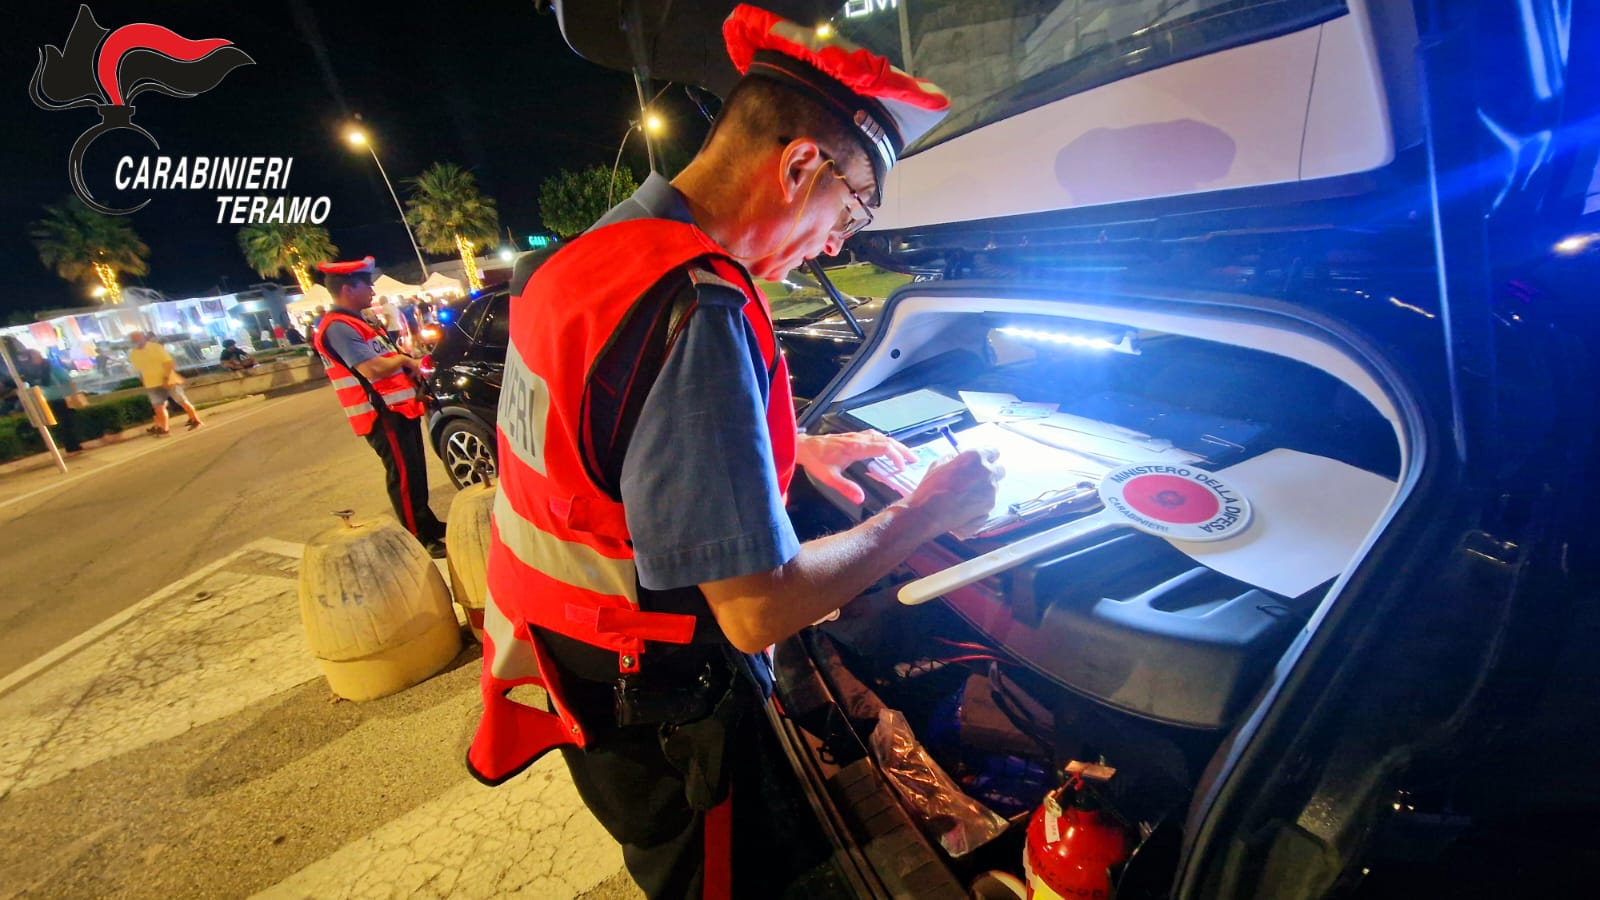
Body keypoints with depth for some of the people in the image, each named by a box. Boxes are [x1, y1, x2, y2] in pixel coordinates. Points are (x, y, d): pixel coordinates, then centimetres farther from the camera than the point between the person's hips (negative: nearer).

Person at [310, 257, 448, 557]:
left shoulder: (354, 323, 18)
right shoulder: (338, 327, -17)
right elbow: (373, 369, -28)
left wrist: (410, 366, 5)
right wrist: (404, 359, -11)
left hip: (398, 408, 10)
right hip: (383, 415, -10)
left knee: (415, 473, 19)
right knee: (404, 476, -4)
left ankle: (428, 524, 32)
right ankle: (420, 540, 5)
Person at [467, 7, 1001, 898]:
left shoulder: (599, 252, 1)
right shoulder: (696, 308, -32)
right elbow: (760, 609, -30)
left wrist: (797, 448, 10)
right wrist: (929, 511, -16)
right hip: (655, 714, -8)